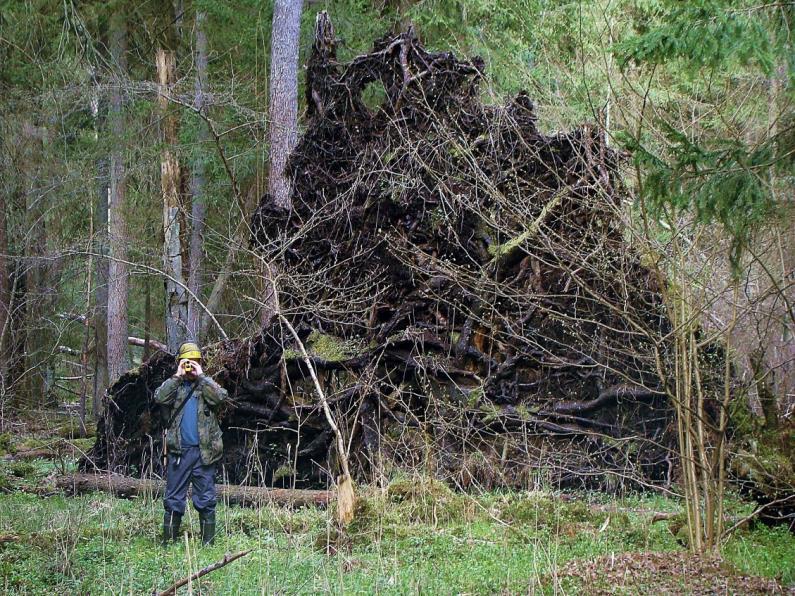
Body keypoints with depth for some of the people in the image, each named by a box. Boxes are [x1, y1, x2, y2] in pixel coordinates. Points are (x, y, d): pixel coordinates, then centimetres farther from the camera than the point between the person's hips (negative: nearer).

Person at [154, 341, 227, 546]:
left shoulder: (207, 384, 10)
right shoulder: (174, 385, 11)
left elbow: (220, 397, -11)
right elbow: (159, 398, -9)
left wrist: (201, 376, -9)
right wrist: (177, 376, -10)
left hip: (204, 450, 0)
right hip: (178, 451, 1)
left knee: (205, 498, 3)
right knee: (173, 499, 2)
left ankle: (208, 541, 7)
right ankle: (169, 541, 6)